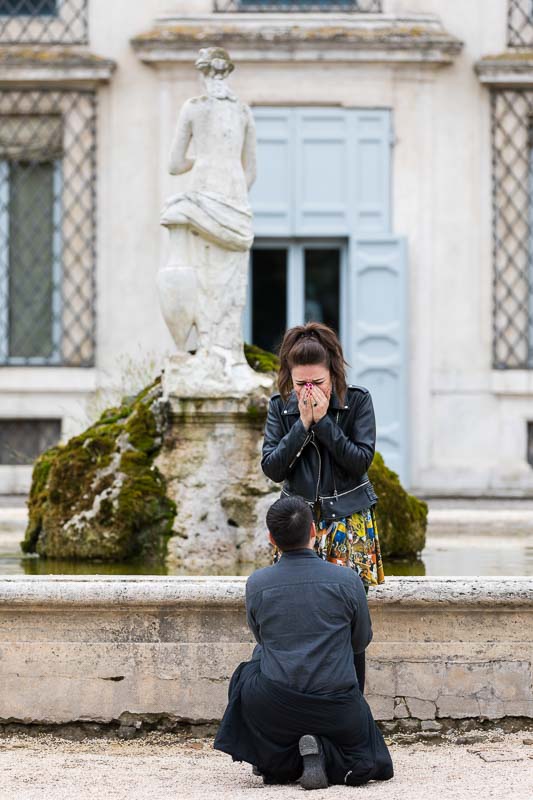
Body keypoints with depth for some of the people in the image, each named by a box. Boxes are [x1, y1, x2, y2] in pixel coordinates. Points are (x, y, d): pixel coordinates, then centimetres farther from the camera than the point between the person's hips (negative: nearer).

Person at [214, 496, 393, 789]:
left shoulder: (257, 584, -2)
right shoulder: (347, 580, -5)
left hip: (276, 709, 1)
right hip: (337, 706, -1)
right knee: (374, 765, 24)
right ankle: (322, 752, -9)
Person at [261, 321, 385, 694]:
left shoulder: (357, 401, -5)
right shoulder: (281, 407, 1)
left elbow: (362, 460, -12)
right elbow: (271, 467, -5)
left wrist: (323, 421, -17)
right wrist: (302, 425, -15)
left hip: (349, 522, -2)